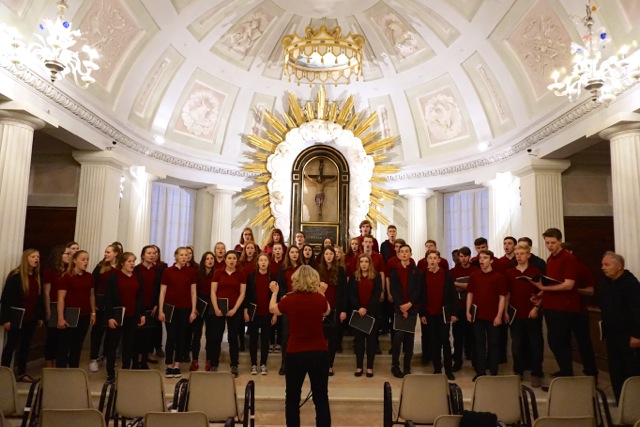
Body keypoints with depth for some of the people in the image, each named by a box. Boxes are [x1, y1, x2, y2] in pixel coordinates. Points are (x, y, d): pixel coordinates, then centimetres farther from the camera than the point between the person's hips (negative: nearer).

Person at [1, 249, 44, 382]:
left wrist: (40, 316, 10)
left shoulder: (37, 277, 8)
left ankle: (22, 373, 21)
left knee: (26, 345, 12)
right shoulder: (15, 276, -10)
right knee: (11, 345, 4)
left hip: (31, 318, 6)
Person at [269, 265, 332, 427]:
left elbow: (272, 309, 13)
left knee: (292, 398, 15)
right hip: (319, 353, 1)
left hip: (295, 353, -1)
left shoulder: (289, 300, -9)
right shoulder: (320, 298, -5)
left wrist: (274, 292, 29)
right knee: (321, 398, 13)